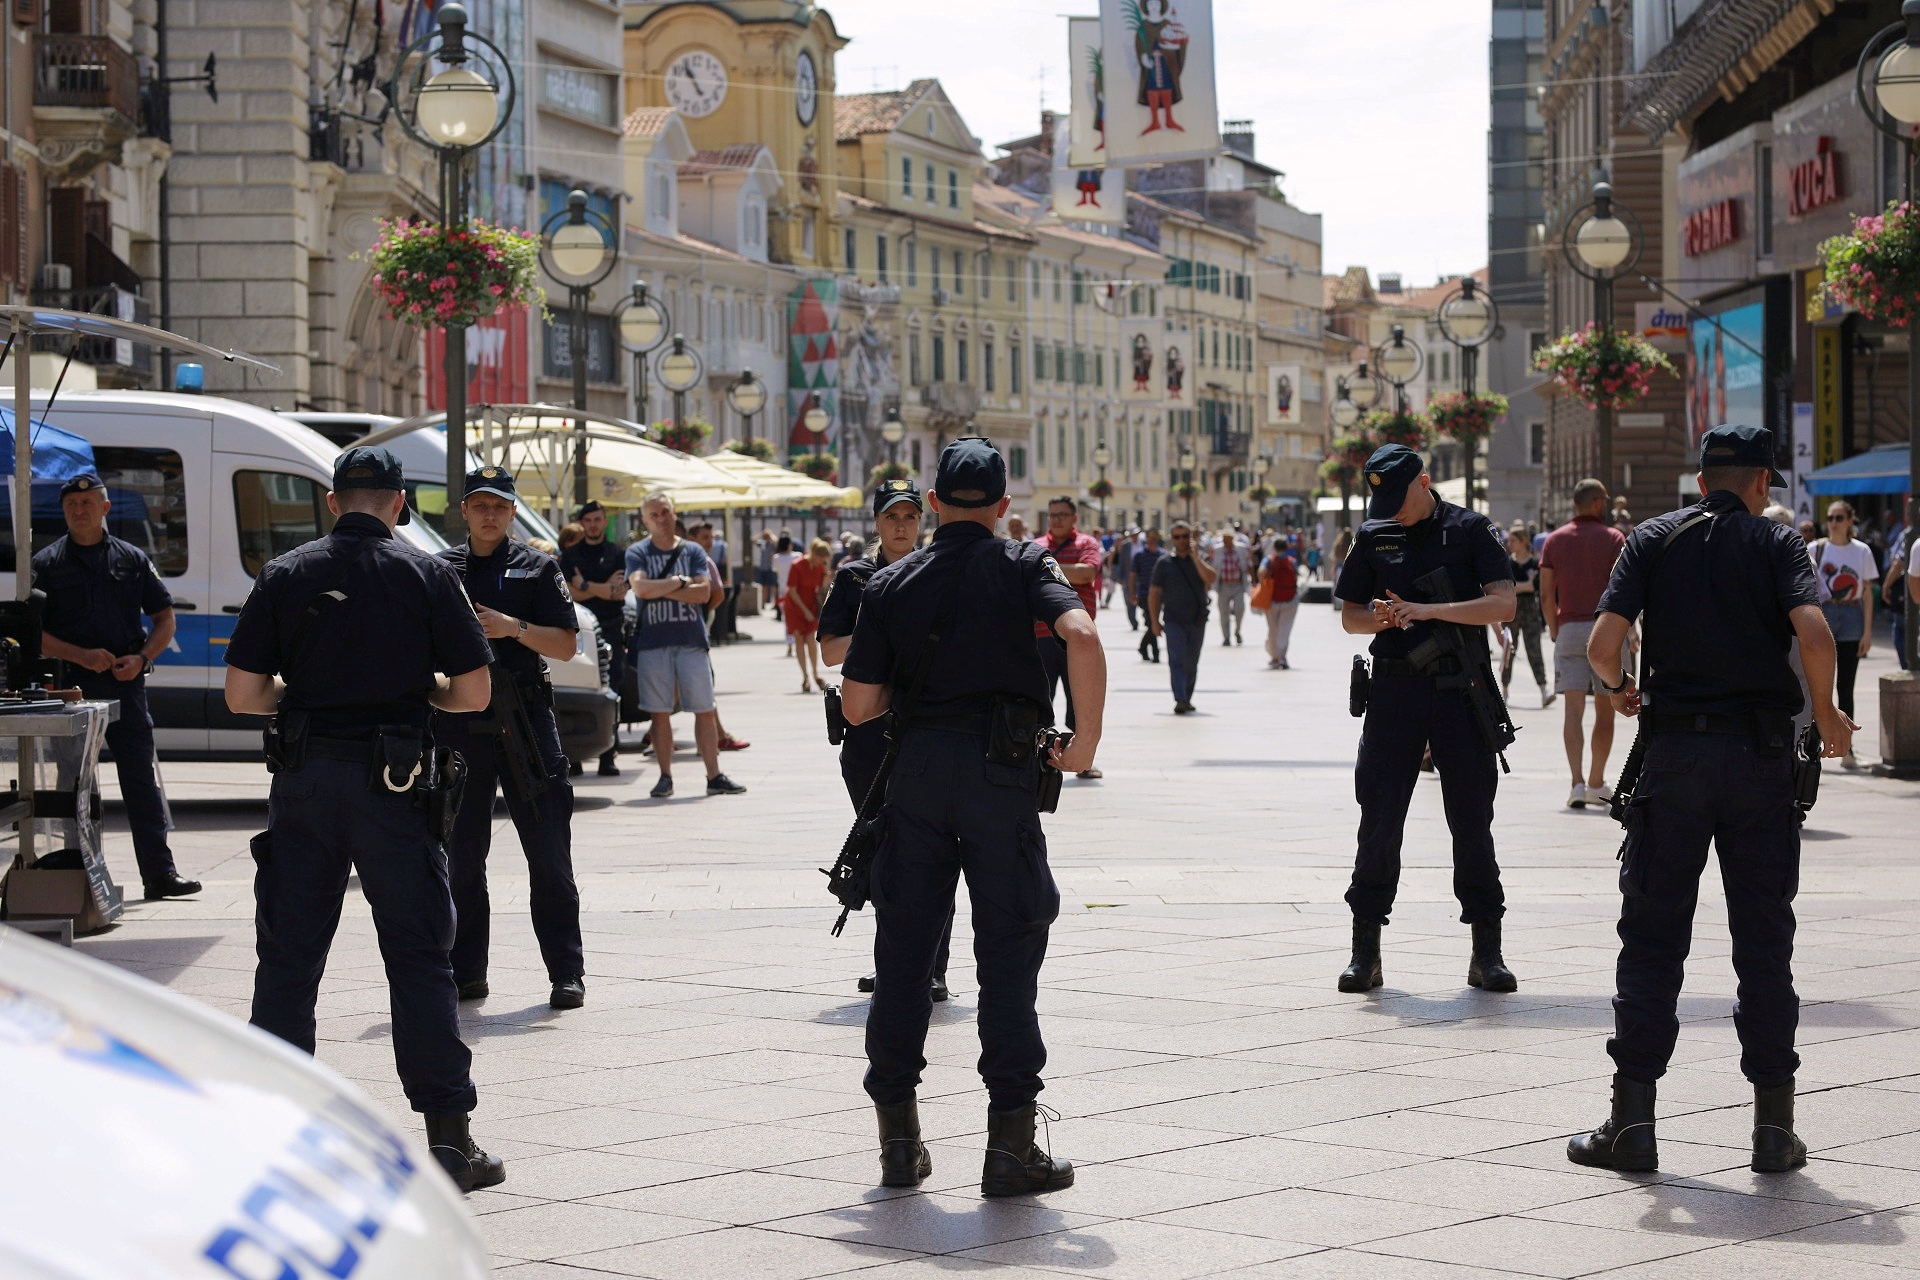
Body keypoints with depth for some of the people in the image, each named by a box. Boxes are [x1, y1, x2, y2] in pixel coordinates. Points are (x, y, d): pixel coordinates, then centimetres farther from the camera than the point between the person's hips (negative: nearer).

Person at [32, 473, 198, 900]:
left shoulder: (132, 559, 10)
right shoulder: (46, 564, 4)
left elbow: (165, 618, 13)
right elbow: (32, 633, 0)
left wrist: (141, 659, -5)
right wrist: (82, 656, -13)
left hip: (126, 686, 1)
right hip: (70, 685, -1)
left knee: (142, 778, -2)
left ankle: (159, 872, -2)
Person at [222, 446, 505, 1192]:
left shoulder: (286, 576, 3)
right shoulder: (427, 577, -1)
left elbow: (242, 694, 0)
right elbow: (473, 693, -3)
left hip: (303, 779, 2)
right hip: (391, 784, -1)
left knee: (287, 960, 9)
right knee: (419, 958, 3)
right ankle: (449, 1136, 2)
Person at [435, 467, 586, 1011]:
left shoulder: (536, 568, 6)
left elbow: (565, 644, 0)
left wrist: (515, 628, -14)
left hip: (525, 722, -2)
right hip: (459, 725, 2)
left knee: (549, 855, -3)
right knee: (463, 858, 7)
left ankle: (567, 974, 1)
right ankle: (466, 972, 14)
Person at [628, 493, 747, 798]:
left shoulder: (693, 552, 9)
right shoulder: (638, 553, 4)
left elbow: (703, 592, -5)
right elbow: (640, 588, -14)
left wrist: (659, 589, -10)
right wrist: (680, 582, -6)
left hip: (692, 640, 1)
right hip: (653, 642, -1)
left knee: (705, 710, 0)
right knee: (660, 713, 2)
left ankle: (714, 776, 4)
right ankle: (665, 778, 9)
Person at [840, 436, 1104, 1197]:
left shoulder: (892, 584, 8)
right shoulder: (1023, 565, 2)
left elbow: (858, 705, 5)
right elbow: (1082, 635, -18)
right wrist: (1087, 738, -10)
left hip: (917, 764, 2)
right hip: (1000, 769, -2)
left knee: (903, 947, 10)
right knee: (1008, 950, 2)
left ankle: (898, 1138, 12)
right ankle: (1011, 1145, 0)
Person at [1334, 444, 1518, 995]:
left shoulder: (1471, 530, 0)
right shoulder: (1374, 537, 9)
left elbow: (1503, 604, -10)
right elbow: (1349, 615, 14)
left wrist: (1428, 610, -19)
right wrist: (1380, 619, -9)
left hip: (1461, 689, -2)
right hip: (1395, 689, 2)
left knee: (1472, 820, 2)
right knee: (1379, 820, 0)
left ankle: (1487, 954, 9)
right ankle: (1365, 953, 7)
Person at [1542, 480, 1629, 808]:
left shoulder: (1555, 540, 8)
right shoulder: (1614, 538, -1)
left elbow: (1546, 594, 4)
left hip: (1569, 629, 2)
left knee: (1574, 710, -3)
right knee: (1604, 710, 11)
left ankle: (1577, 782, -18)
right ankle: (1596, 784, 18)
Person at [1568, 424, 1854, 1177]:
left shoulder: (1654, 539, 6)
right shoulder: (1775, 543, 3)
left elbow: (1603, 643, -7)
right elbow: (1813, 631, -16)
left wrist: (1619, 690, 14)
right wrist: (1826, 716, -1)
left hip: (1674, 753, 1)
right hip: (1760, 754, 0)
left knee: (1652, 938, 6)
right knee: (1763, 940, 6)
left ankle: (1632, 1121, 4)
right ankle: (1775, 1128, 6)